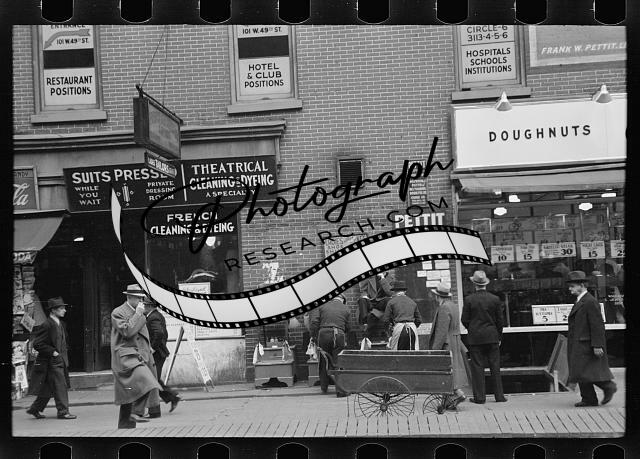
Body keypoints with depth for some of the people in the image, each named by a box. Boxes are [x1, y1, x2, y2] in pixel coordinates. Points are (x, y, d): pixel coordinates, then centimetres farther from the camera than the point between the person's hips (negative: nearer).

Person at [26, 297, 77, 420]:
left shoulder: (61, 324, 13)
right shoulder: (46, 325, -15)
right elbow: (37, 344, -17)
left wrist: (64, 351, 12)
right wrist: (53, 352, -17)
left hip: (60, 361, 9)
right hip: (52, 362, -9)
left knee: (49, 388, 14)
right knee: (60, 387, -6)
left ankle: (35, 409, 25)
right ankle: (63, 412, 0)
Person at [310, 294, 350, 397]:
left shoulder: (322, 306, 13)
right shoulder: (345, 309, 15)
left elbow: (314, 322, 3)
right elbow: (347, 327, 17)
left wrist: (314, 336, 8)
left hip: (324, 334, 1)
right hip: (339, 335, -1)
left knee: (324, 361, 15)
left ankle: (324, 387, 25)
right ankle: (340, 390, -3)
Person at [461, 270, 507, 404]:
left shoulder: (469, 299, -6)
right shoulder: (495, 299, -1)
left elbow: (464, 320, -3)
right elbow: (500, 320, 4)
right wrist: (499, 337, 14)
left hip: (475, 338, -2)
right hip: (492, 337, 2)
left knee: (477, 367, 2)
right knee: (495, 367, 7)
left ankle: (479, 397, 2)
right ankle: (499, 396, 10)